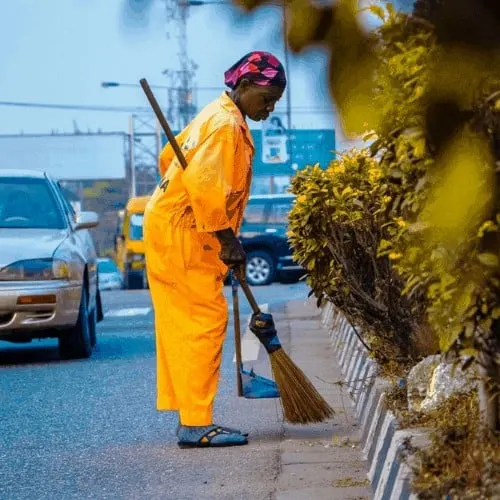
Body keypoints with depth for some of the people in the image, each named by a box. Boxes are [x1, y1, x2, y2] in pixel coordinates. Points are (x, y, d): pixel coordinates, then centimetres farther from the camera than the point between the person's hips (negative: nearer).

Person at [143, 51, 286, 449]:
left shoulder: (215, 117, 18)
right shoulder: (226, 124, -15)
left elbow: (169, 157, 28)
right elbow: (204, 183, -27)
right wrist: (228, 238, -25)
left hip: (166, 229, 11)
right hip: (183, 235, -11)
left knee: (183, 325, 11)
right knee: (206, 321, -10)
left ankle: (191, 419, 15)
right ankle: (197, 424, -10)